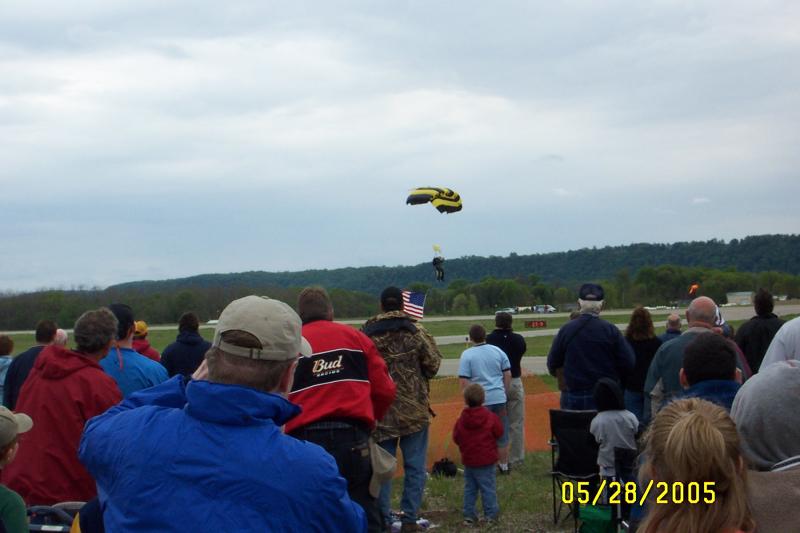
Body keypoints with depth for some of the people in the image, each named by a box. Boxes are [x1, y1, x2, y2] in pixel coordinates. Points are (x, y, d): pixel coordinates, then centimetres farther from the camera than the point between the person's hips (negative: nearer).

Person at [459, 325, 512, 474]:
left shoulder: (467, 355, -8)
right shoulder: (498, 351, 3)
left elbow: (464, 381, -12)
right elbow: (508, 375, 6)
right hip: (499, 398, 3)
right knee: (501, 434, 14)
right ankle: (504, 465, 23)